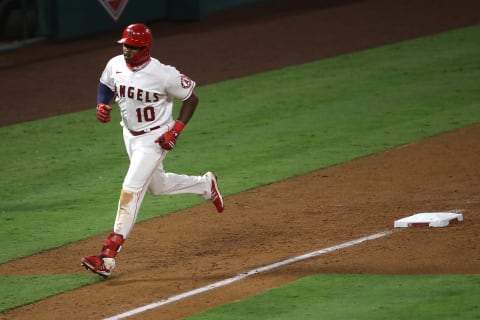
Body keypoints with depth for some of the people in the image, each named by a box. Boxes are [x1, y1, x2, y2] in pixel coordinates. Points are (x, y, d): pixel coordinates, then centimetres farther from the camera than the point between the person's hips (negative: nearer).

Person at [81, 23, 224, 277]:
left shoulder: (163, 75, -26)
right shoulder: (115, 65, -10)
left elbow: (191, 98, -13)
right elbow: (105, 85, 12)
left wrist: (176, 129, -20)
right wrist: (102, 105, -10)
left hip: (155, 139, -7)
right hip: (130, 135, 8)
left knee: (131, 191, -16)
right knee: (157, 186, 24)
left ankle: (108, 258, -18)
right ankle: (206, 185, 51)